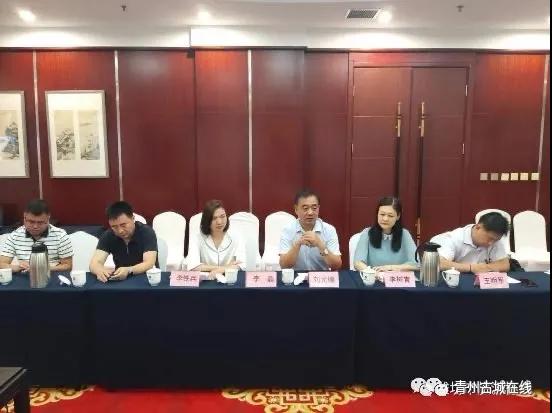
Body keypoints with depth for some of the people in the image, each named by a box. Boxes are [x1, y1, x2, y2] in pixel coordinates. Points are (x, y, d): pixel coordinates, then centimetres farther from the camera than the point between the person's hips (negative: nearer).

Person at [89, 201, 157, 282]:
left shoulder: (147, 233, -14)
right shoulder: (108, 236, -5)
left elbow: (149, 264, -21)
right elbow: (95, 263, -12)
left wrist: (128, 271, -38)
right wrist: (100, 271, -34)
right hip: (120, 280, 2)